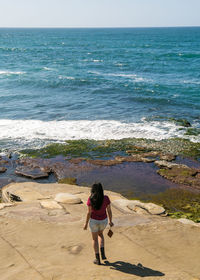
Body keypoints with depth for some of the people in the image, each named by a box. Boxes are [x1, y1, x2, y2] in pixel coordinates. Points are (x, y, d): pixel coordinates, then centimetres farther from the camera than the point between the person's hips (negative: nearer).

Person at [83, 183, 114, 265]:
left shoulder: (90, 199, -18)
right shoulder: (106, 198, -12)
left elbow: (89, 212, -15)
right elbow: (109, 211, -6)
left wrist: (86, 224, -2)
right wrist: (110, 221, 9)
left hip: (94, 221, -2)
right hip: (103, 221, 3)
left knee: (95, 239, 18)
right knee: (100, 234, 31)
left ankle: (97, 259, 22)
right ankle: (102, 253, 20)